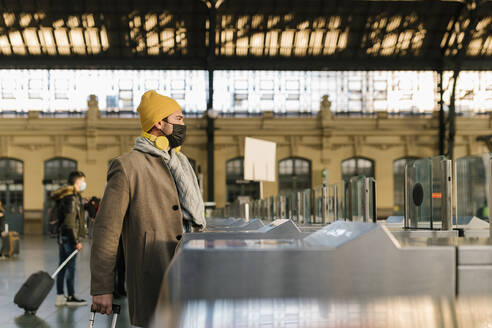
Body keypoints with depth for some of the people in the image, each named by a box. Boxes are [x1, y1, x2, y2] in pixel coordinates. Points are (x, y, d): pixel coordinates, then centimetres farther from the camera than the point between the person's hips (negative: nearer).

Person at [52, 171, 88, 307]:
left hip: (62, 236, 10)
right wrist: (77, 240, -19)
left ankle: (60, 296, 16)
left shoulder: (66, 197, 16)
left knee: (63, 266, 12)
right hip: (69, 236, -10)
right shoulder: (72, 198, -15)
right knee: (70, 266, -3)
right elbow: (70, 222, -20)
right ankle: (71, 297, 3)